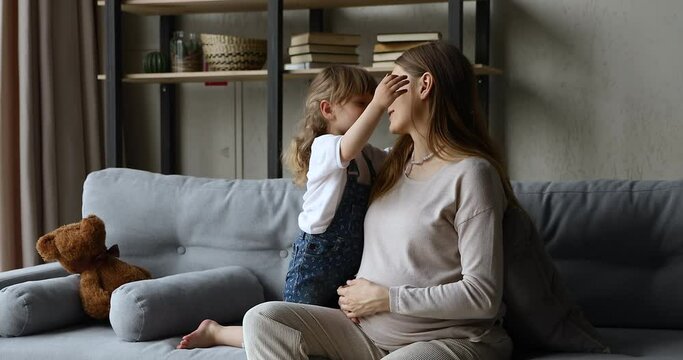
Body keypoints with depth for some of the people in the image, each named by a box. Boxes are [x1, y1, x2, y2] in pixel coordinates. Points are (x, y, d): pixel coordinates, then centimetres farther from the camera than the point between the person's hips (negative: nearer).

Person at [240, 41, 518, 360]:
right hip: (369, 331, 8)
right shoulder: (396, 162, 13)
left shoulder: (470, 174, -12)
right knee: (262, 319, -11)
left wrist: (385, 298, -13)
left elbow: (483, 296, -17)